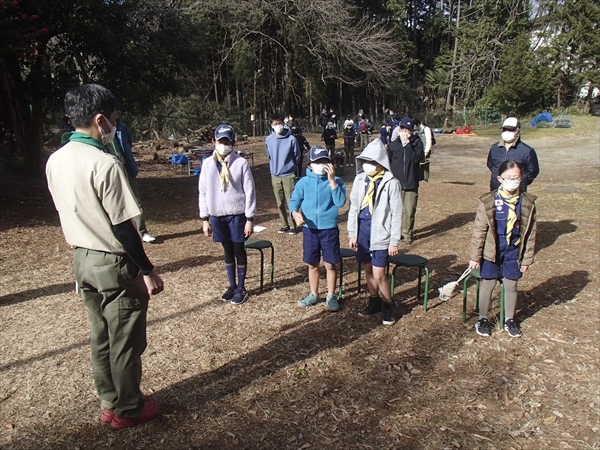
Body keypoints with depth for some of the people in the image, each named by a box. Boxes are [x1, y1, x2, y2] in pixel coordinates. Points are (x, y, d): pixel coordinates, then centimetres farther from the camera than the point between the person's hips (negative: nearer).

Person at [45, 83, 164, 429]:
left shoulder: (56, 160, 3)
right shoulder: (105, 163, -22)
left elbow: (68, 211, 11)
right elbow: (122, 226, -21)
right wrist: (148, 270, -14)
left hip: (82, 259, 8)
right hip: (115, 263, -8)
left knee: (101, 337, 20)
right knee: (125, 341, 9)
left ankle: (110, 403, 35)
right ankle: (128, 409, 25)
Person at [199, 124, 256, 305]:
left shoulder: (241, 163, -8)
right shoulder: (208, 164, 1)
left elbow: (249, 191, -6)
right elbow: (203, 192, 6)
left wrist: (249, 218, -7)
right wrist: (205, 218, 5)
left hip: (237, 215, -3)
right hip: (217, 215, 3)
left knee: (239, 250, 7)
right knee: (228, 251, 15)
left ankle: (241, 288, 21)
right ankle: (232, 285, 30)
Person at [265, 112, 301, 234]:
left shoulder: (291, 139, -10)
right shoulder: (268, 140, 0)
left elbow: (297, 156, 2)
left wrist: (291, 168, 9)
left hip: (288, 175, -3)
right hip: (275, 176, 4)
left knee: (291, 202, -2)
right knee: (280, 203, 10)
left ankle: (293, 225, 11)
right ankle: (284, 225, 23)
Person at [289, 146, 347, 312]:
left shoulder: (336, 181, -5)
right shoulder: (304, 182, -1)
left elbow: (340, 202, -17)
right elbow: (294, 200, 0)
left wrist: (332, 180, -22)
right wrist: (295, 213, -21)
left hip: (329, 229, -2)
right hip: (309, 229, 2)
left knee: (330, 264, 8)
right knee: (312, 264, 15)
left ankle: (331, 296, 26)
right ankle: (313, 295, 32)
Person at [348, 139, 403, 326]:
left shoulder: (391, 183, -12)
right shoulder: (360, 180, 2)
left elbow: (397, 214, -9)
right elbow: (353, 207, 8)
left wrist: (394, 241, -9)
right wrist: (352, 233, 7)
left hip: (380, 234, -5)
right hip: (362, 230, 5)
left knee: (379, 274, -3)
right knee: (368, 270, 16)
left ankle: (388, 305, 20)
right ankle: (374, 302, 35)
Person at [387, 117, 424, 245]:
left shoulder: (417, 143, 1)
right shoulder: (393, 145, 4)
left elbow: (416, 158, -16)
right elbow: (387, 163, 9)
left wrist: (407, 143, -17)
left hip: (411, 184, -1)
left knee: (409, 211, 3)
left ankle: (407, 233, 17)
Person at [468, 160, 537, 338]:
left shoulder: (528, 203, -4)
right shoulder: (488, 201, -13)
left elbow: (530, 232, 3)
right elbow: (479, 231, -9)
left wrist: (527, 258, 4)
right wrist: (474, 256, -7)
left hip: (514, 251, 2)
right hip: (491, 251, -2)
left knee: (511, 285, 14)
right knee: (488, 284, 9)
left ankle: (509, 320, 33)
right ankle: (483, 319, 27)